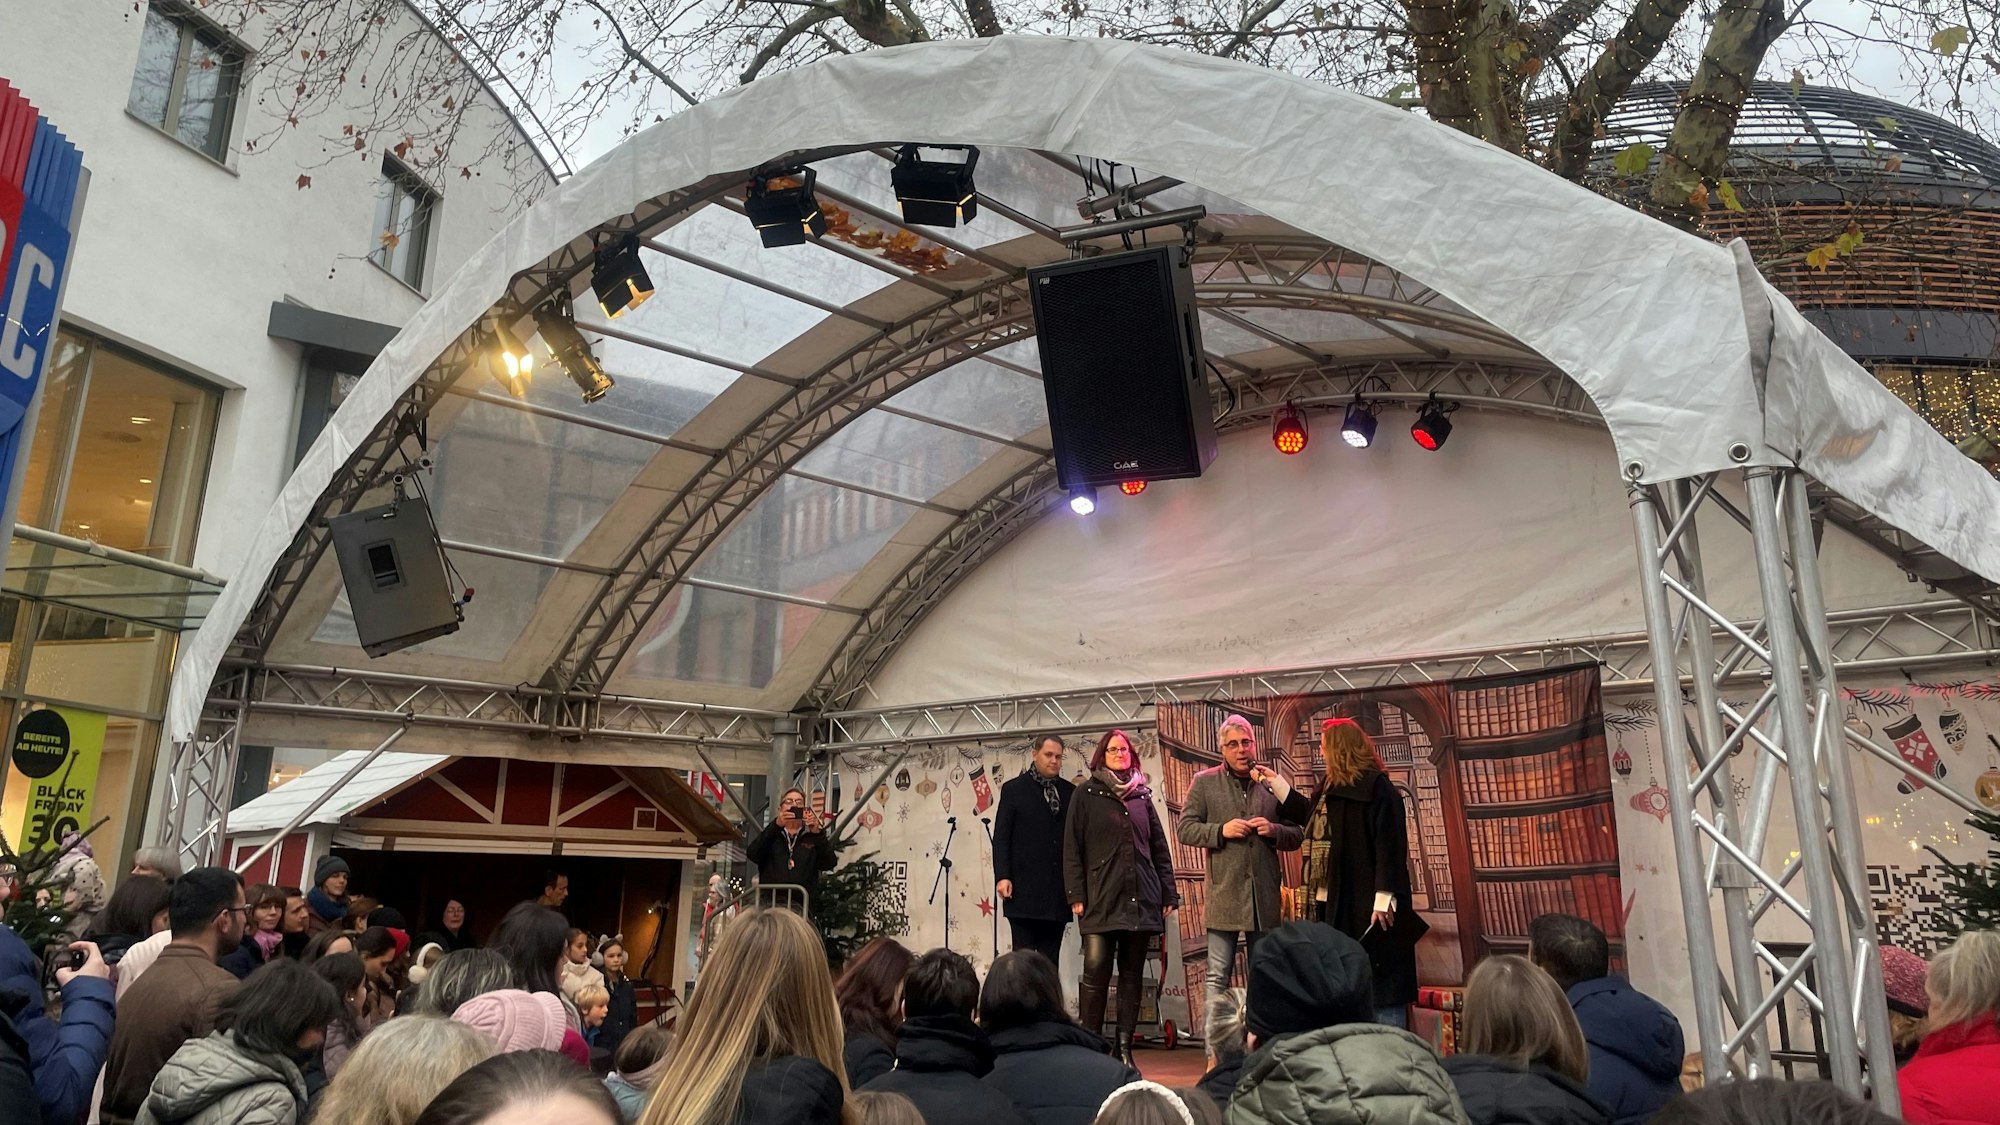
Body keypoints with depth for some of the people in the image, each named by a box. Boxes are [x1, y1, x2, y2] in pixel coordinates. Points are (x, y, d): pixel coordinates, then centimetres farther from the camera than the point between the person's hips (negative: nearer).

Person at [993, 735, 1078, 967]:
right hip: (1024, 888, -3)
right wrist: (1002, 876, -11)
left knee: (1051, 956, 7)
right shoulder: (1014, 789, 4)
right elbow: (1001, 837, -1)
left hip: (1058, 891, 3)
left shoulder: (1070, 792, 11)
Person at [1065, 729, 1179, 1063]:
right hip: (1101, 898, -3)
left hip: (1141, 898, 3)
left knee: (1132, 974, 5)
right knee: (1096, 969, -11)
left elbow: (1159, 847, 15)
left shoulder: (1142, 795, 15)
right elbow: (1072, 847, 2)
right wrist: (1076, 894, -6)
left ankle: (1124, 1047, 12)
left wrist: (1168, 893, 8)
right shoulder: (1086, 794, 6)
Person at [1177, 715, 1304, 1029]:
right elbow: (1184, 828, -1)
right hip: (1223, 894, -3)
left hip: (1265, 894, 3)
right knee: (1218, 976, 1)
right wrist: (1221, 830, -15)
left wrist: (1274, 831, -9)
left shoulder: (1272, 782, 9)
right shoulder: (1204, 782, 3)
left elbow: (1297, 835, 12)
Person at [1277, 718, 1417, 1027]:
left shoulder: (1376, 787, -13)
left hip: (1367, 905, -9)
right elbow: (1313, 817, 33)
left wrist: (1384, 899, -23)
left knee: (1380, 987, -5)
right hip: (1333, 903, 10)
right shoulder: (1333, 788, 15)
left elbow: (1390, 846, -18)